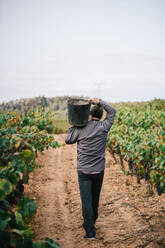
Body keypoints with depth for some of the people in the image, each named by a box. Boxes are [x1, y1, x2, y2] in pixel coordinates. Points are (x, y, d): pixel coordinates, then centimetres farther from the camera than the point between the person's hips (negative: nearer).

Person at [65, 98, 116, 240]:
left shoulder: (80, 129, -6)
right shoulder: (103, 127, -4)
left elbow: (68, 140, 9)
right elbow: (112, 112, 11)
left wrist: (74, 126, 15)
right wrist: (99, 102, 11)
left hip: (83, 171, -2)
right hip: (98, 171, 2)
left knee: (86, 201, -2)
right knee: (95, 199, 20)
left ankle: (90, 232, -6)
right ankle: (92, 222, 40)